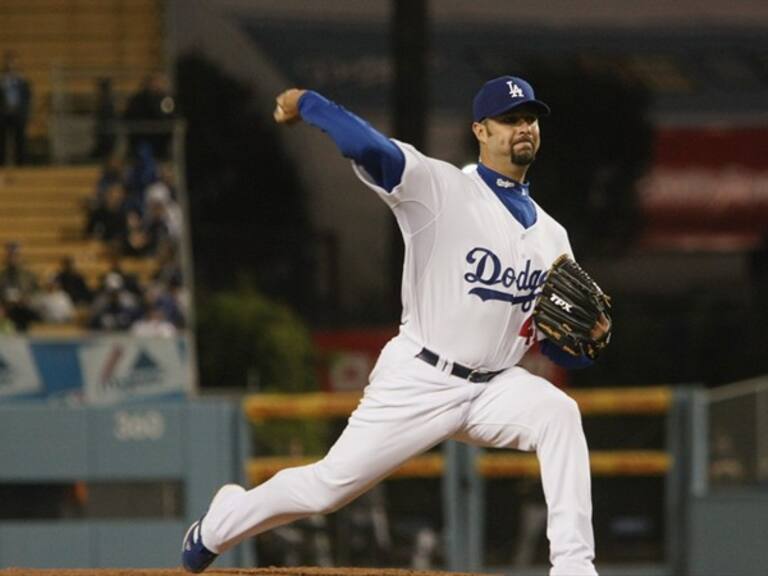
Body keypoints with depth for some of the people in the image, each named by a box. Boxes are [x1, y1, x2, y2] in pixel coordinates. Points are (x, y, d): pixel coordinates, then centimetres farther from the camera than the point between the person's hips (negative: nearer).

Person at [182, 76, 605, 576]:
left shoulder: (550, 236, 9)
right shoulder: (440, 188, -9)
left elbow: (563, 350, 9)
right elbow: (366, 146, -27)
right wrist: (303, 102, -14)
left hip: (494, 387, 4)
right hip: (418, 379, -4)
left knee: (559, 413, -26)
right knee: (329, 487, 1)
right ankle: (223, 523, 32)